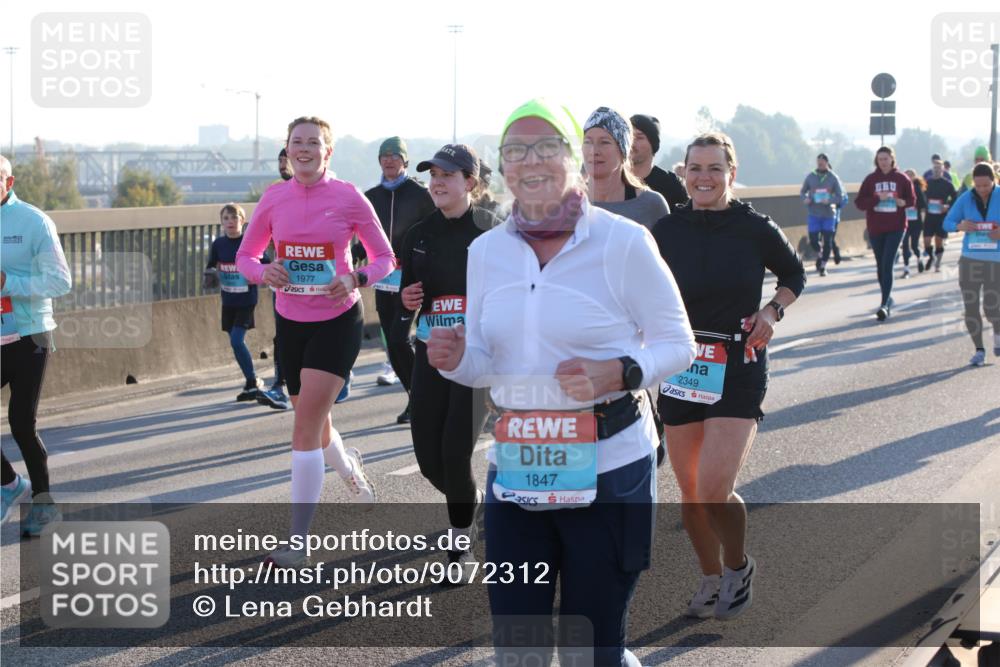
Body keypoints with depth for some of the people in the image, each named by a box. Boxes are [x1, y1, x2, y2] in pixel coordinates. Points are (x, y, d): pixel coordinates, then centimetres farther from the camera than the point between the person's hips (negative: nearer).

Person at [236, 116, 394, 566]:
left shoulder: (348, 198, -8)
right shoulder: (274, 199, 1)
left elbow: (384, 258, -1)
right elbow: (245, 256, 8)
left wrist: (356, 280, -21)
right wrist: (263, 272, -14)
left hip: (338, 321, -4)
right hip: (291, 321, 4)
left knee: (306, 425, -13)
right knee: (314, 423, 17)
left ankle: (298, 542, -8)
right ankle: (350, 468, 53)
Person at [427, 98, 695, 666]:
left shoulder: (623, 242, -10)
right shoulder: (487, 251, 5)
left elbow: (677, 343, -4)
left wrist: (616, 374, -21)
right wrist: (457, 360, -10)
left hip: (607, 470, -4)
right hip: (516, 470, 4)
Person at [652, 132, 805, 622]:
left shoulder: (755, 229, -5)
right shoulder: (667, 231, -1)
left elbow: (795, 274, 12)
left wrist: (773, 310, -4)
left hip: (739, 371, -3)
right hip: (680, 370, 3)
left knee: (715, 491, -15)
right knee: (690, 492, 8)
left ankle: (739, 566, 14)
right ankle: (711, 579, 30)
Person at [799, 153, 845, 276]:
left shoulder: (833, 178, -3)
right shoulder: (810, 176, 1)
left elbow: (840, 196, -3)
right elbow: (802, 191, 8)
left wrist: (829, 200, -21)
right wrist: (805, 199, -13)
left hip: (829, 215, -1)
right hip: (813, 214, 1)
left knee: (827, 241, 1)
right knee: (813, 239, -3)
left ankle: (823, 266, 15)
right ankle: (819, 255, 30)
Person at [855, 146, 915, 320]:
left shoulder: (901, 178, 1)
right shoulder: (870, 179, 3)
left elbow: (912, 200, 9)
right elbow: (859, 202, -1)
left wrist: (903, 202, -13)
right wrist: (877, 198, -17)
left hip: (896, 228, -3)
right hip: (875, 229, 3)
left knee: (887, 265, -14)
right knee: (880, 265, 12)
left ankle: (884, 305, -19)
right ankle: (887, 299, 30)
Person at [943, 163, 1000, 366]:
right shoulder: (966, 199, 1)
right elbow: (947, 223, 6)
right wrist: (960, 226, -16)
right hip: (969, 260, 2)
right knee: (971, 308, 1)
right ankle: (979, 350, 17)